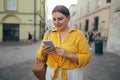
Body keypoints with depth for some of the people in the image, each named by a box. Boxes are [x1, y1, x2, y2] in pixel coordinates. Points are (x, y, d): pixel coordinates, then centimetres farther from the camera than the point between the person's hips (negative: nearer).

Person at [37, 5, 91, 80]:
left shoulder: (78, 34, -9)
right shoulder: (48, 34, 0)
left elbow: (86, 58, -10)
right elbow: (40, 56, 4)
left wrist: (69, 55, -24)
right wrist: (43, 52, -17)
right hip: (51, 73, 3)